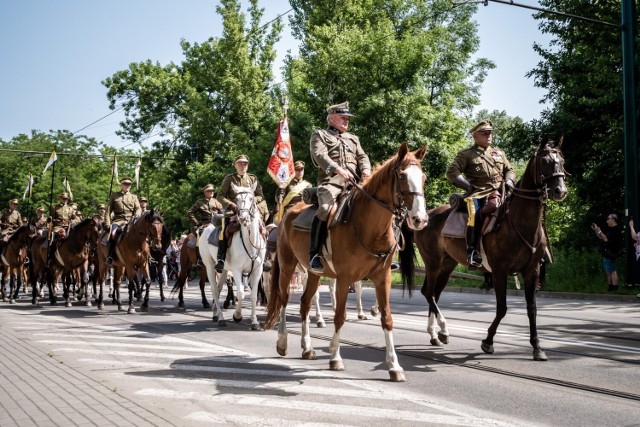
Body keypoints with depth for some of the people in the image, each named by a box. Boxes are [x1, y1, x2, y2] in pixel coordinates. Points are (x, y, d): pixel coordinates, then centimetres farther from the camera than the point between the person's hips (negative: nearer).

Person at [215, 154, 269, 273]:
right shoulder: (229, 178, 9)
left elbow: (261, 196, 14)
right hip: (233, 211, -2)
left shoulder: (253, 178, 16)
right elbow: (220, 196, 5)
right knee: (225, 230, -24)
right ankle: (220, 259, -22)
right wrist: (231, 204, -10)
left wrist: (253, 200, -7)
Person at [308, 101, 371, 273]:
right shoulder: (320, 135, 14)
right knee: (325, 209, -31)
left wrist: (366, 169, -5)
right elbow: (320, 155, -3)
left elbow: (362, 156, 20)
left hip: (354, 183, 5)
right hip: (331, 182, -5)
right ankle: (314, 255, -29)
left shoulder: (353, 139, 32)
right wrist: (338, 169, -21)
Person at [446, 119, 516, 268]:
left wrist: (509, 181, 4)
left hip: (500, 193, 5)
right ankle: (472, 251, -30)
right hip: (478, 194, -5)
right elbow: (451, 172, -1)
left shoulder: (499, 153, 24)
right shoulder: (466, 154, 8)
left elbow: (509, 170, 28)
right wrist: (468, 186, -10)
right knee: (476, 214, -33)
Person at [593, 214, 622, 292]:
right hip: (606, 253, 11)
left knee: (612, 271, -12)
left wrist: (599, 231, -14)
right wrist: (596, 230, 15)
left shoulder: (615, 230, -12)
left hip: (610, 253, -11)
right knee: (608, 272, 12)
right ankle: (610, 288, 17)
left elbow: (606, 239, -20)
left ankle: (614, 288, -14)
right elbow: (601, 238, 24)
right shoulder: (610, 229, 20)